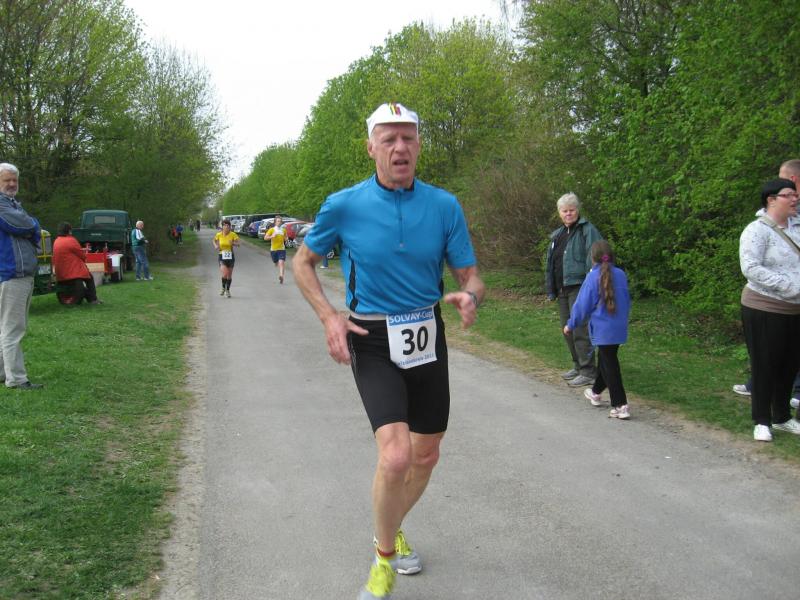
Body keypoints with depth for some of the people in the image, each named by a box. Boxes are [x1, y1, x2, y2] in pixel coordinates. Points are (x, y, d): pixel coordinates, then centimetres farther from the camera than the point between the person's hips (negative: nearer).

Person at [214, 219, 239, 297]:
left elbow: (238, 243, -9)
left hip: (230, 256, 1)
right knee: (224, 274, -17)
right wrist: (216, 246, -4)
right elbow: (214, 240, 15)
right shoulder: (219, 235, -4)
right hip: (222, 256, -1)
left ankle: (228, 290, 27)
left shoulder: (233, 235, -7)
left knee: (229, 275, 9)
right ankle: (223, 288, 10)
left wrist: (233, 243, -29)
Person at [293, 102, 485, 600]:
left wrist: (470, 297, -24)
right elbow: (304, 262, 6)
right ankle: (385, 558, 6)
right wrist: (329, 317, -9)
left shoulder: (445, 206, -4)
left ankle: (392, 530, 44)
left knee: (425, 458, 14)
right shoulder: (344, 206, -9)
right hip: (372, 343, -3)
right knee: (395, 457, -20)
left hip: (428, 338, 4)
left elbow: (471, 275, 1)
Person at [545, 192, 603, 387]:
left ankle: (588, 372, -3)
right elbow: (551, 263, 24)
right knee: (567, 329, 15)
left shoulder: (587, 230, -8)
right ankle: (578, 366, 28)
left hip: (579, 287, -9)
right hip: (563, 289, 9)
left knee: (580, 330, -10)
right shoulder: (558, 235, 18)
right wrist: (551, 289, 20)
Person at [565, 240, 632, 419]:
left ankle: (620, 406, -5)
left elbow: (582, 304, -9)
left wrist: (571, 325, 4)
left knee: (609, 365, -2)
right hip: (619, 328, 6)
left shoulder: (593, 277, -13)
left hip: (602, 329, -6)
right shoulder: (621, 275, 3)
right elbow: (627, 301, 14)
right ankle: (596, 392, 40)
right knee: (605, 359, 22)